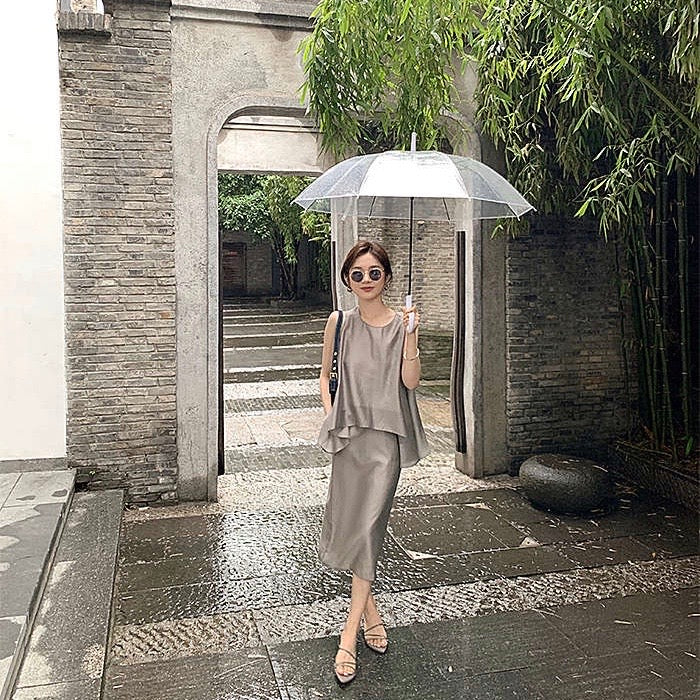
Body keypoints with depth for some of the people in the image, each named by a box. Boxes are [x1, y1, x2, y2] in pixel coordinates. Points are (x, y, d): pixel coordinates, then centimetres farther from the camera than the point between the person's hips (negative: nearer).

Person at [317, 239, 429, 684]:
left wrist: (410, 335, -19)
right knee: (347, 522, 8)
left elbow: (410, 381, -8)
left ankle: (351, 630, 4)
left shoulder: (401, 323, -1)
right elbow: (326, 374, 14)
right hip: (348, 430, 3)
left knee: (368, 524, -6)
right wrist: (330, 415, 2)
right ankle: (369, 605, 32)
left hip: (386, 433, -3)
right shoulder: (339, 323, 4)